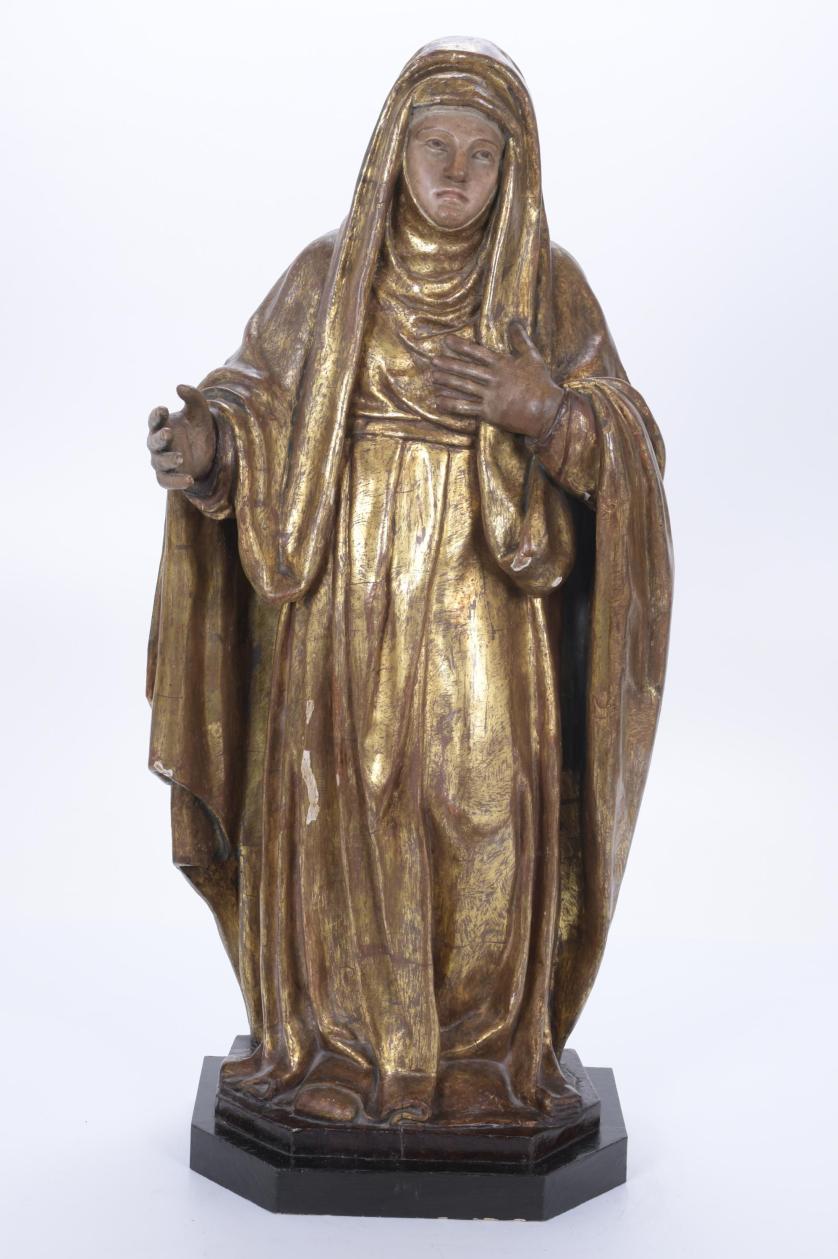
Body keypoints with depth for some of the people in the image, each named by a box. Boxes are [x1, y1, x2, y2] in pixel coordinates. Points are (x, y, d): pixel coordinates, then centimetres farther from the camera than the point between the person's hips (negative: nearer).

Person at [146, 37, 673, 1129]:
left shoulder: (548, 284, 3)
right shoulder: (328, 273, 6)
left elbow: (628, 444, 0)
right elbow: (252, 395, 4)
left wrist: (541, 406, -20)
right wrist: (201, 442, -18)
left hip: (483, 604, -1)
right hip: (348, 598, 1)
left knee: (484, 820, -3)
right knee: (340, 818, 2)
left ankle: (482, 1055, 16)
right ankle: (335, 1047, 20)